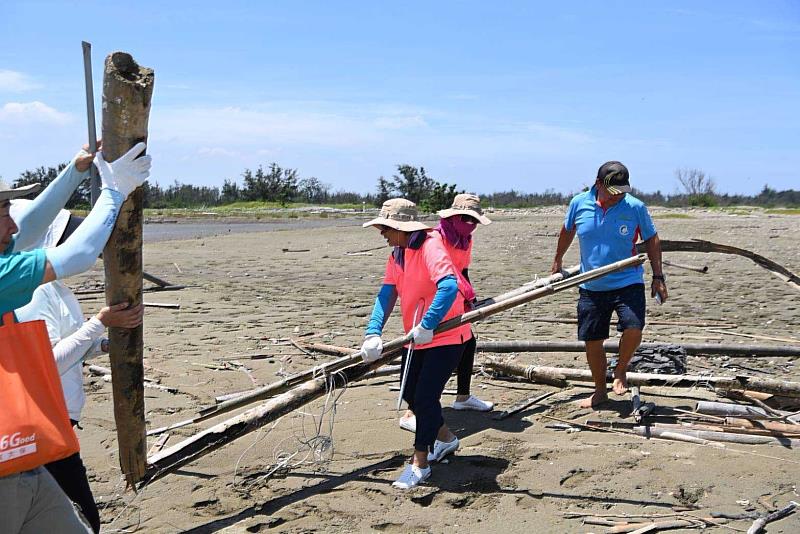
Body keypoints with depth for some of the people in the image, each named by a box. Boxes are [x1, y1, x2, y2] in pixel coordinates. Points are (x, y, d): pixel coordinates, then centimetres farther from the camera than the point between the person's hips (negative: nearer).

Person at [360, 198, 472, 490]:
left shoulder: (430, 247, -23)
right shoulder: (397, 255, 5)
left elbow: (449, 287, -38)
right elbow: (387, 294, -1)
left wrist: (427, 326, -38)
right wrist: (373, 333, -14)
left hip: (445, 337, -9)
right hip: (416, 338, 9)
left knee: (425, 397, -8)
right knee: (410, 395, 17)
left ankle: (419, 463, 8)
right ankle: (445, 438, 39)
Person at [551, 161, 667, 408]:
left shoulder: (635, 207, -9)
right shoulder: (579, 204, -5)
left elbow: (652, 241, 3)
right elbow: (567, 231, 15)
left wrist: (658, 277, 0)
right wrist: (557, 261, 26)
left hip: (627, 283, -2)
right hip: (591, 287, 2)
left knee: (633, 329, -23)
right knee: (592, 341, 8)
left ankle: (620, 371, 8)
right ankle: (600, 391, 30)